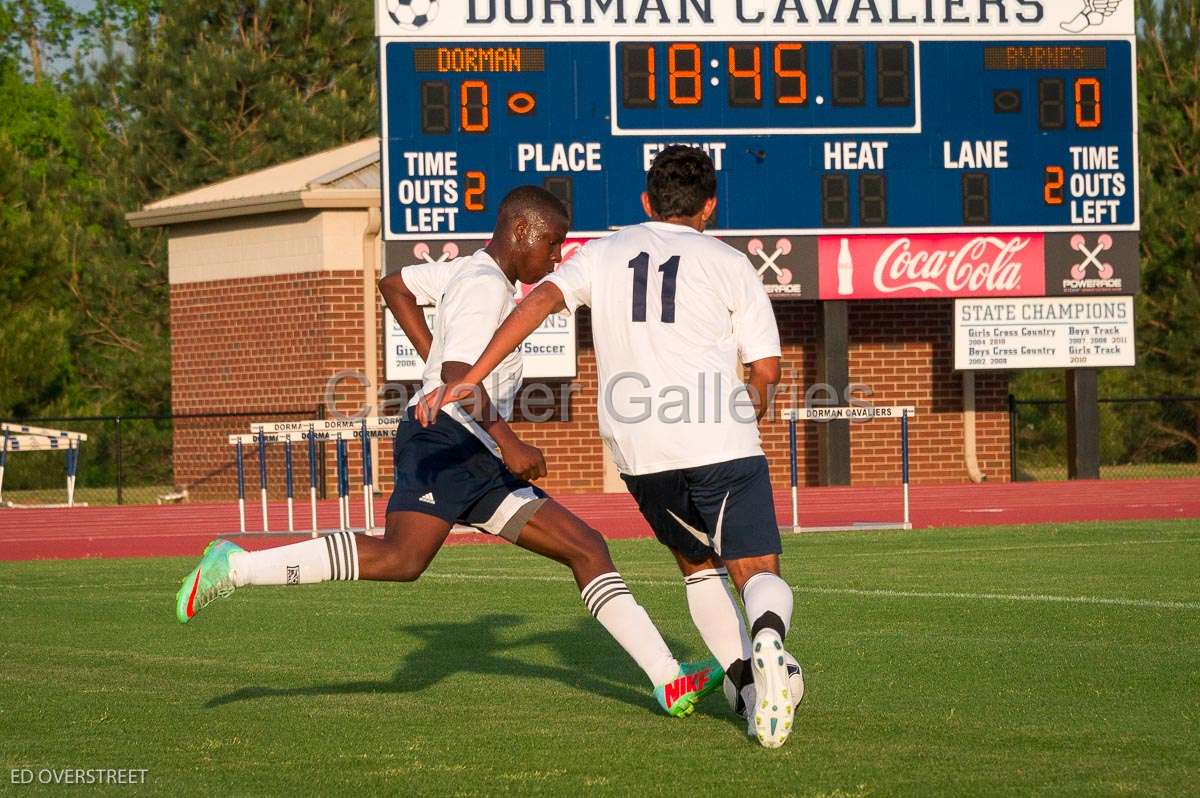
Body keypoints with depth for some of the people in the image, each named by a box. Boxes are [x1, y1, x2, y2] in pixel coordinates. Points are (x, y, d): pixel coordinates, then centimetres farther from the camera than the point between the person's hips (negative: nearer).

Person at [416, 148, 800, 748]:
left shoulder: (604, 253, 15)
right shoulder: (729, 264, 9)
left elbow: (540, 300, -3)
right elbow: (766, 370, 5)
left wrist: (466, 381, -9)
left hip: (639, 450, 3)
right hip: (722, 444, -3)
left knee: (697, 564, 24)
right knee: (758, 572, -4)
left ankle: (746, 681, 9)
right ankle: (767, 640, -37)